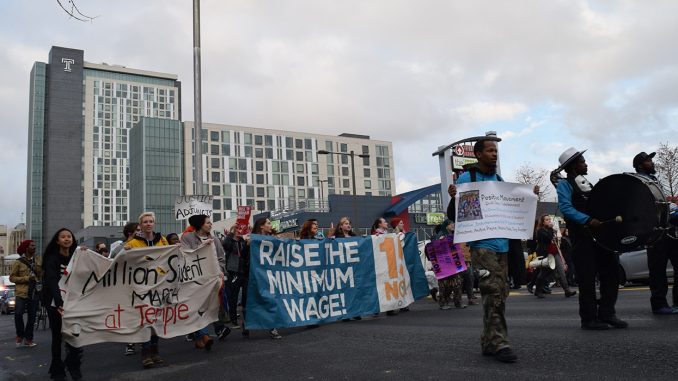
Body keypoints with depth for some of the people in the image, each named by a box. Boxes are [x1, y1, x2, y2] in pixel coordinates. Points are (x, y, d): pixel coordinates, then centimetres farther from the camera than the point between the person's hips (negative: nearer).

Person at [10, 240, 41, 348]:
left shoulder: (37, 262, 11)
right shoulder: (18, 262, 0)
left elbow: (41, 274, 7)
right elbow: (12, 277, -3)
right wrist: (27, 278, -14)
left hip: (34, 293, 4)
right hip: (22, 292, -3)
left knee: (32, 317, 5)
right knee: (18, 314, -11)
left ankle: (28, 339, 14)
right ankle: (20, 335, 11)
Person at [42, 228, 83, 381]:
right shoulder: (52, 258, -7)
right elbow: (52, 282, -21)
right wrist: (59, 303, -36)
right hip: (55, 303, -3)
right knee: (57, 336, 3)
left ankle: (73, 365, 14)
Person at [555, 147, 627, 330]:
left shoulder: (588, 184, 22)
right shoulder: (564, 184, -3)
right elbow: (565, 207, -17)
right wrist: (588, 220, -28)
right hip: (582, 237, -7)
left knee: (611, 272, 5)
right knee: (587, 278, -4)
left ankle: (607, 313, 16)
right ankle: (589, 319, 4)